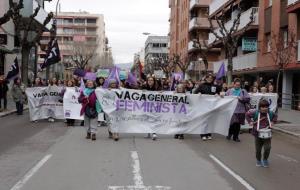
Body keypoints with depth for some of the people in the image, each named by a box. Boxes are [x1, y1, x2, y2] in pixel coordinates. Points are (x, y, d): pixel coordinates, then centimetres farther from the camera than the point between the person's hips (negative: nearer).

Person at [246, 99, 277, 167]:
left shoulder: (270, 113, -3)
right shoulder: (255, 113, -11)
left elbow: (275, 116, 19)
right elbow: (247, 114, 5)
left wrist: (273, 122, 4)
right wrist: (250, 121, -3)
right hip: (257, 134, -1)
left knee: (267, 148, -8)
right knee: (258, 149, 9)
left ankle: (265, 159, 19)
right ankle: (258, 160, 32)